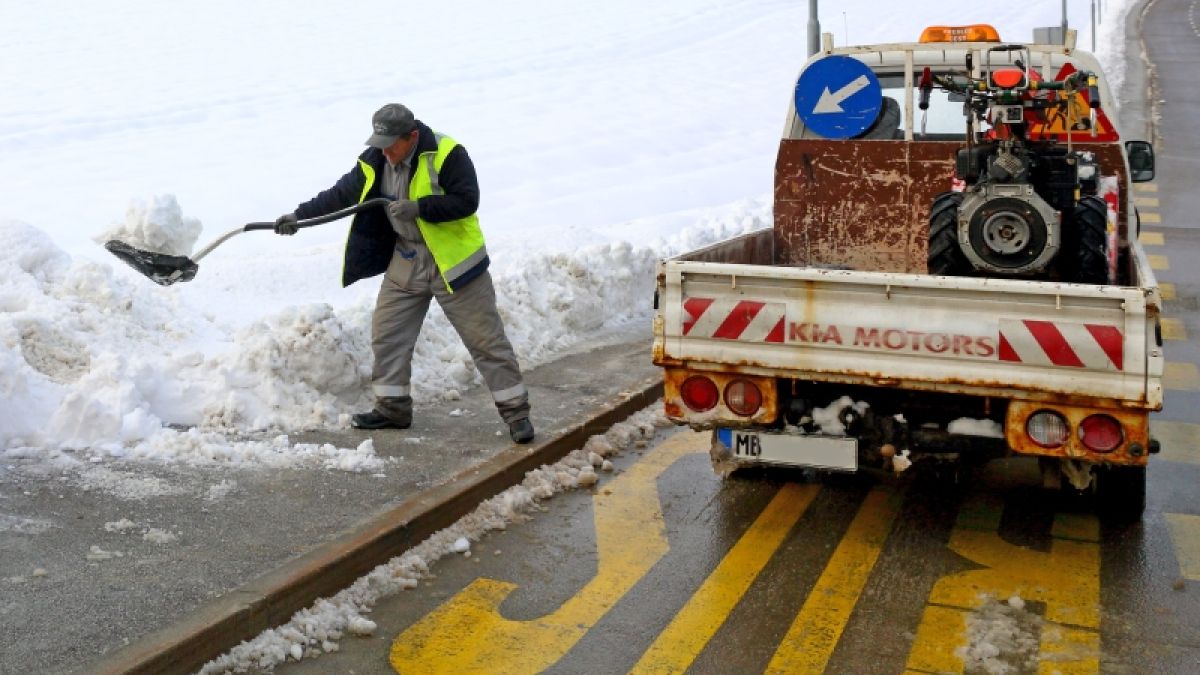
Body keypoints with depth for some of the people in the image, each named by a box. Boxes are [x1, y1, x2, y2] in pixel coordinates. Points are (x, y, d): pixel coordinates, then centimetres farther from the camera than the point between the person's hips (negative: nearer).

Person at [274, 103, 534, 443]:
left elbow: (467, 201, -22)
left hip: (452, 259, -6)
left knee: (485, 338, -3)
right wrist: (299, 214, 2)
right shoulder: (374, 161, -1)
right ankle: (392, 408, 24)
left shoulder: (447, 154, -18)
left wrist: (419, 208, -29)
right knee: (386, 335, 9)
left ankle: (516, 411, 5)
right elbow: (341, 194, 7)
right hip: (405, 260, 6)